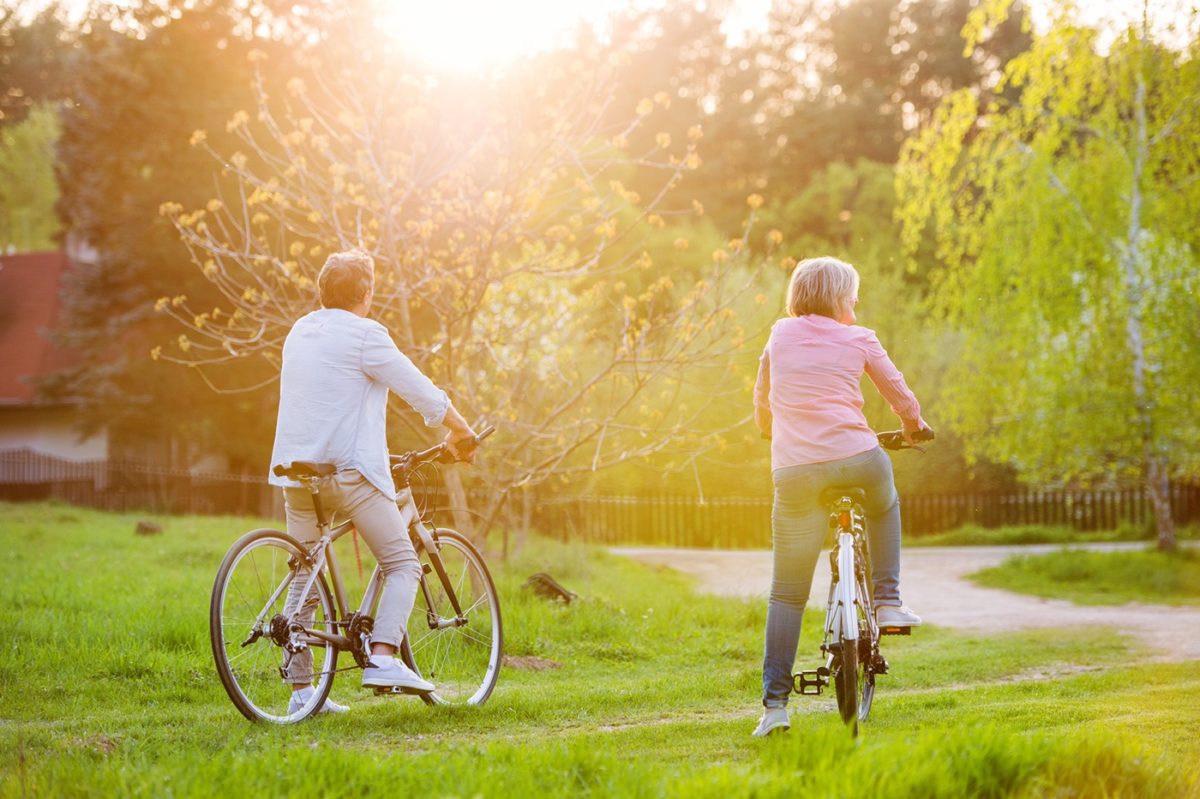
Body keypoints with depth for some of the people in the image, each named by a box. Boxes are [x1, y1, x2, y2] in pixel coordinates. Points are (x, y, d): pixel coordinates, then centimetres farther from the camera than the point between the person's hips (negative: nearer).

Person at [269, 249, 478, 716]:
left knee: (305, 579, 10)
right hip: (348, 469, -7)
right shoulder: (364, 335, -7)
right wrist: (461, 433, 12)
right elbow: (422, 392, -3)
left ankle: (300, 689, 7)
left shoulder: (300, 332, 15)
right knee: (403, 564, 1)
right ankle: (383, 659, -17)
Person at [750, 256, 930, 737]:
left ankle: (774, 702, 0)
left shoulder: (780, 337, 16)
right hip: (856, 458, -1)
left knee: (787, 593, 7)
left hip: (794, 471, 1)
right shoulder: (858, 340, 11)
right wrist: (913, 427, 41)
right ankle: (887, 600, 25)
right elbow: (902, 399, 20)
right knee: (884, 506, 37)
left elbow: (762, 411, 26)